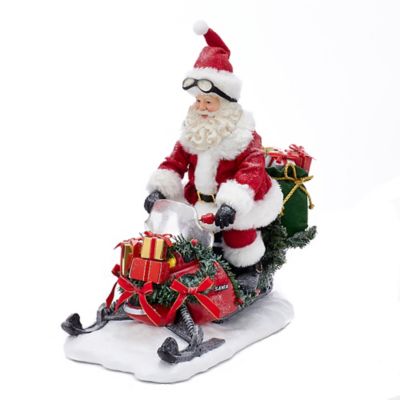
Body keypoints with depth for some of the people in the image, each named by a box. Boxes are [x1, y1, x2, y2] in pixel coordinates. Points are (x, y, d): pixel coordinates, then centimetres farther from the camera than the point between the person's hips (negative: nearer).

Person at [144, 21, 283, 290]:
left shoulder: (244, 135, -16)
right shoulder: (192, 132, 2)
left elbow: (253, 171, -27)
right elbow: (175, 161, 3)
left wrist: (232, 203, -41)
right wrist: (159, 188, -14)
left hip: (238, 203, -5)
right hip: (200, 201, 6)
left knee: (239, 236, -18)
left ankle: (250, 268, 9)